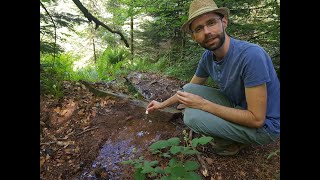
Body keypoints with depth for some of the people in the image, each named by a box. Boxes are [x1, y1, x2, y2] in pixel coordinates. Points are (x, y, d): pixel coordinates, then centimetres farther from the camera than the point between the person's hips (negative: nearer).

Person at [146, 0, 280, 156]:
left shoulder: (251, 55, -30)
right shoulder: (207, 57, -7)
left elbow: (256, 119, -28)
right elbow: (188, 90, 9)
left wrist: (202, 104, -26)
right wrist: (162, 104, 13)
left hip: (263, 125, -7)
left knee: (192, 116, -25)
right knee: (188, 90, -1)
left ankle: (231, 142, 4)